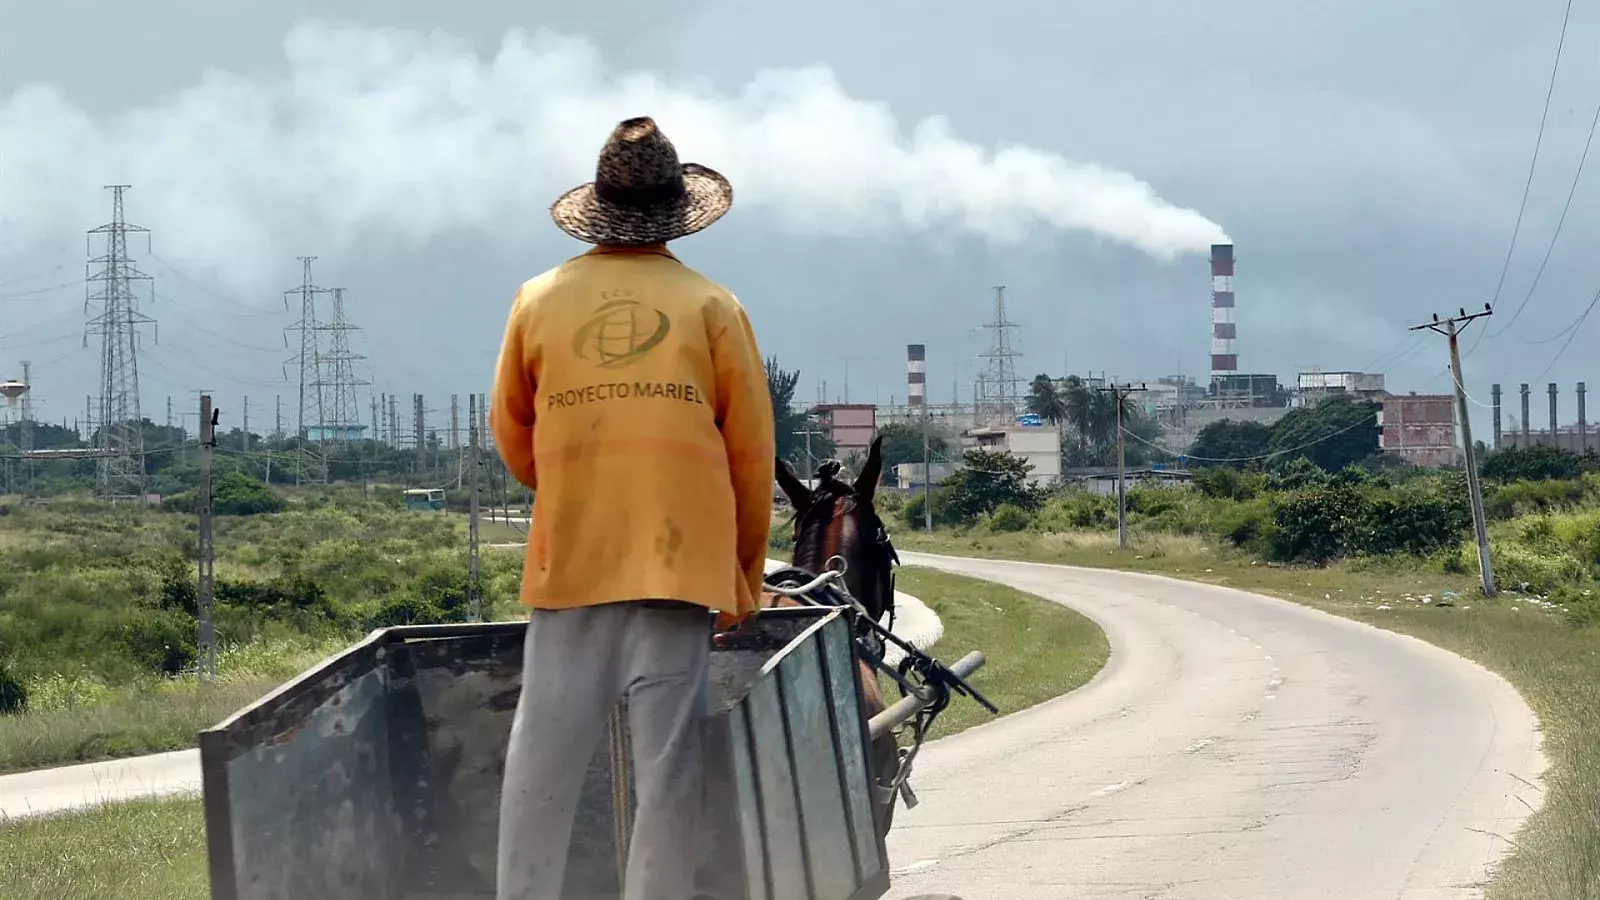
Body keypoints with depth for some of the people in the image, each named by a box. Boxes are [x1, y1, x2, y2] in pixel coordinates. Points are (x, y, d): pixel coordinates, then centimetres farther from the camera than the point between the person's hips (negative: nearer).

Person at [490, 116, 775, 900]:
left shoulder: (540, 300, 6)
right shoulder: (711, 306, 2)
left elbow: (510, 430, 16)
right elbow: (752, 453, 3)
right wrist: (746, 576, 14)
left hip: (568, 561, 2)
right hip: (680, 561, -1)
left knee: (542, 761, 5)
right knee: (667, 769, 0)